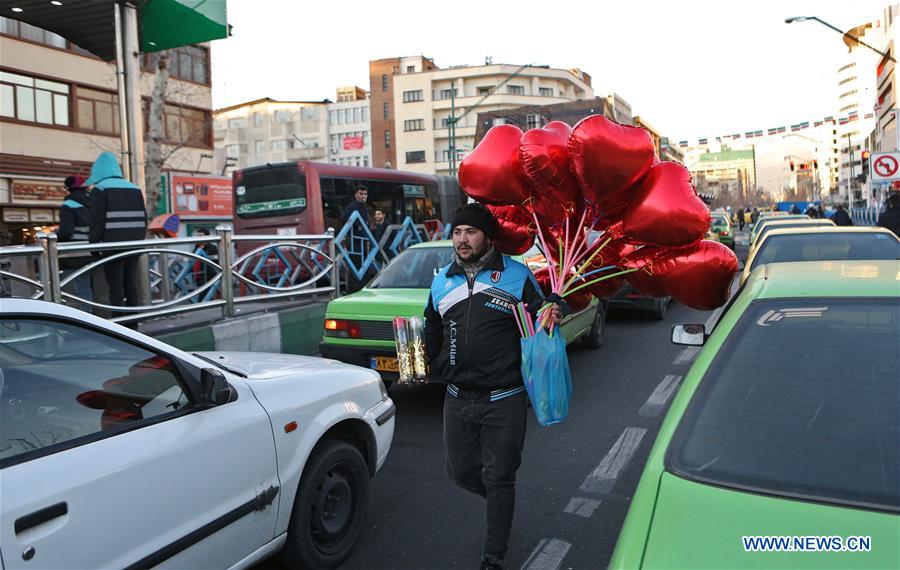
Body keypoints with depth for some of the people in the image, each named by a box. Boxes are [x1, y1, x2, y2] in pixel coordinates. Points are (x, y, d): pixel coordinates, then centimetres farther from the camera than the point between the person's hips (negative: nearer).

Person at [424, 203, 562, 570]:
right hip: (457, 399, 5)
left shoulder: (516, 275, -5)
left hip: (504, 401, -4)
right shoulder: (442, 281, 9)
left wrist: (551, 317, -18)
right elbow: (432, 334, 20)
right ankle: (499, 500, 47)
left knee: (499, 479, 7)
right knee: (460, 472, 15)